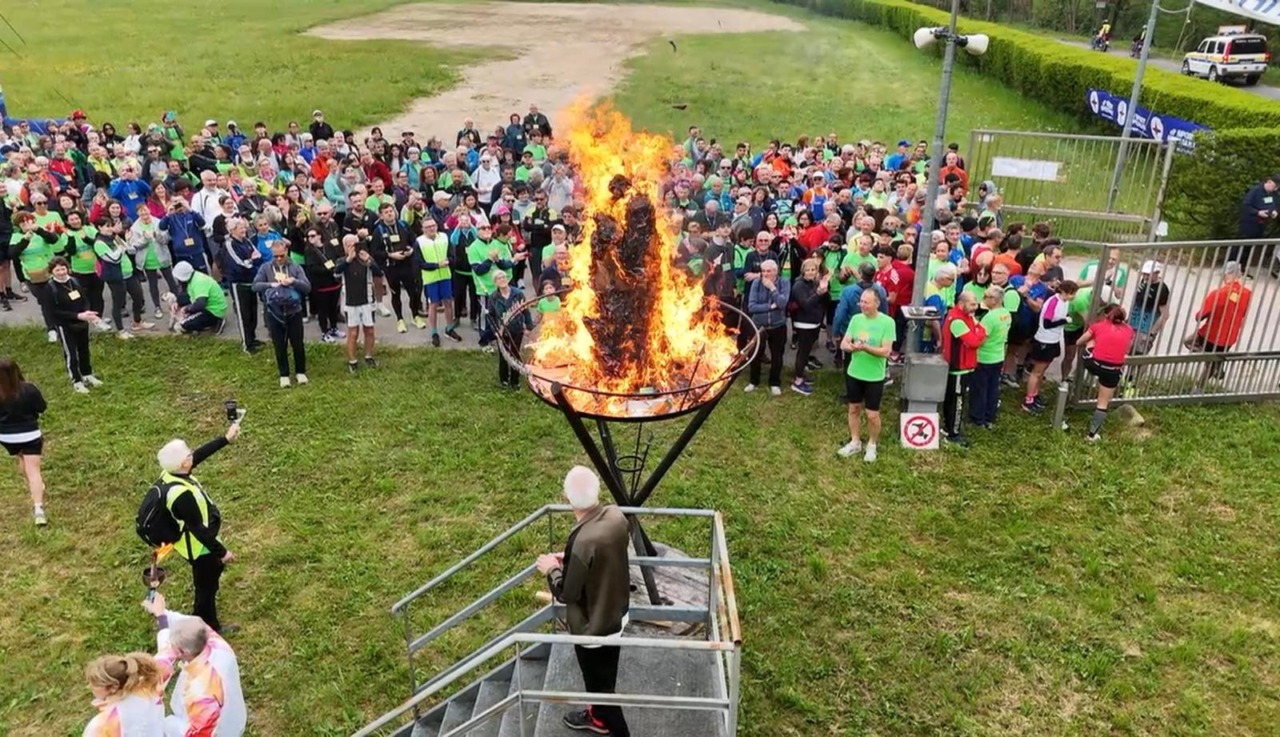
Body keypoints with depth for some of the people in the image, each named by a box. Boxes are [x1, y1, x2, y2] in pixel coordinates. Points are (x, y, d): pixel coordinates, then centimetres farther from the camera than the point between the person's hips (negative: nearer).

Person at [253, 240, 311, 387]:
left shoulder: (296, 268, 0)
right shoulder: (265, 268, 1)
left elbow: (307, 287, -8)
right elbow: (255, 286, -8)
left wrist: (293, 281, -25)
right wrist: (271, 285, -23)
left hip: (294, 311, 0)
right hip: (274, 312, 0)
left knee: (298, 343, 8)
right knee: (280, 345, 9)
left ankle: (300, 372, 25)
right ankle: (284, 374, 22)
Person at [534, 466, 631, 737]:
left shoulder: (583, 541, -36)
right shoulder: (616, 516, -14)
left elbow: (567, 594, -23)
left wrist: (552, 569, -6)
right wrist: (570, 560, 7)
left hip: (593, 627, -8)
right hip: (616, 614, 8)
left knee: (601, 683, 14)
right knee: (600, 675, 31)